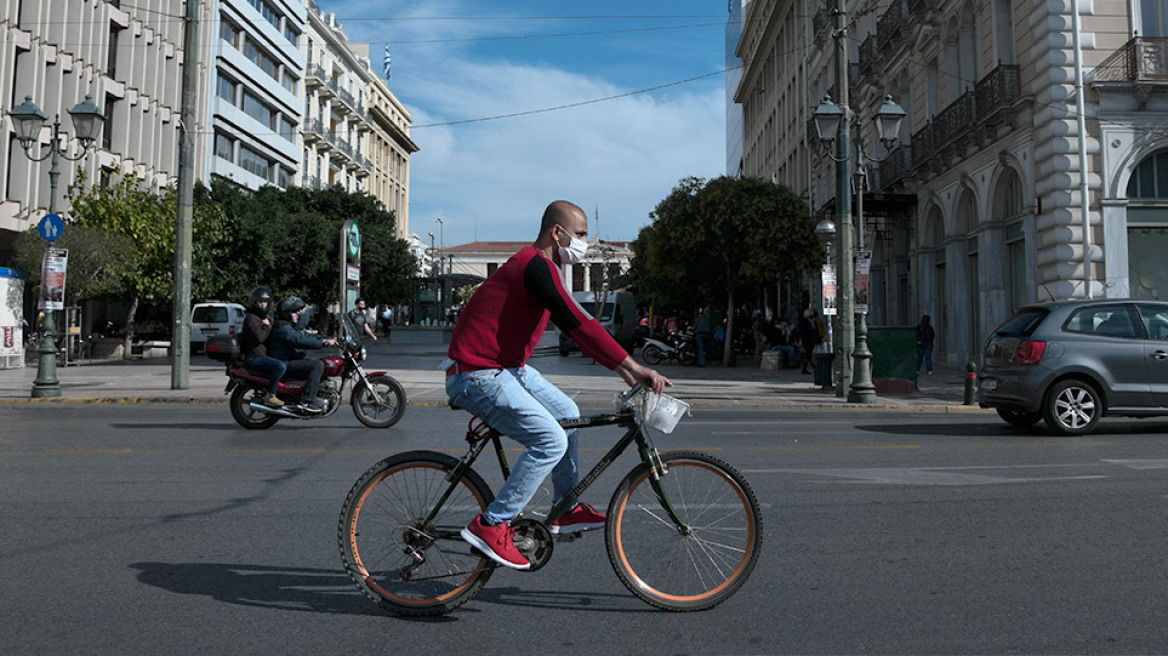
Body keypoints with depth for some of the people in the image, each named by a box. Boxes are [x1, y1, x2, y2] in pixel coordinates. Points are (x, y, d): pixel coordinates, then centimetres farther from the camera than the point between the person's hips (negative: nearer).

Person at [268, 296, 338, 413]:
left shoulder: (289, 327, 20)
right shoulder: (282, 328, -15)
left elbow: (306, 336, 14)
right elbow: (299, 340, -28)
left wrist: (327, 339, 0)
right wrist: (323, 342, -29)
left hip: (292, 360, 11)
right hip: (285, 365, -11)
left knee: (320, 360, 16)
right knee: (317, 365, -23)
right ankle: (307, 401, -26)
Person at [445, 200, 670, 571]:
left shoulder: (540, 267, 14)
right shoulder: (535, 266, -19)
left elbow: (573, 325, 16)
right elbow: (577, 324, -28)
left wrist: (623, 369, 11)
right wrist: (633, 366, -27)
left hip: (506, 367, 11)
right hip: (477, 376, -11)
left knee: (567, 413, 16)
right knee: (551, 442, -16)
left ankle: (567, 511, 23)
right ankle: (490, 526, -7)